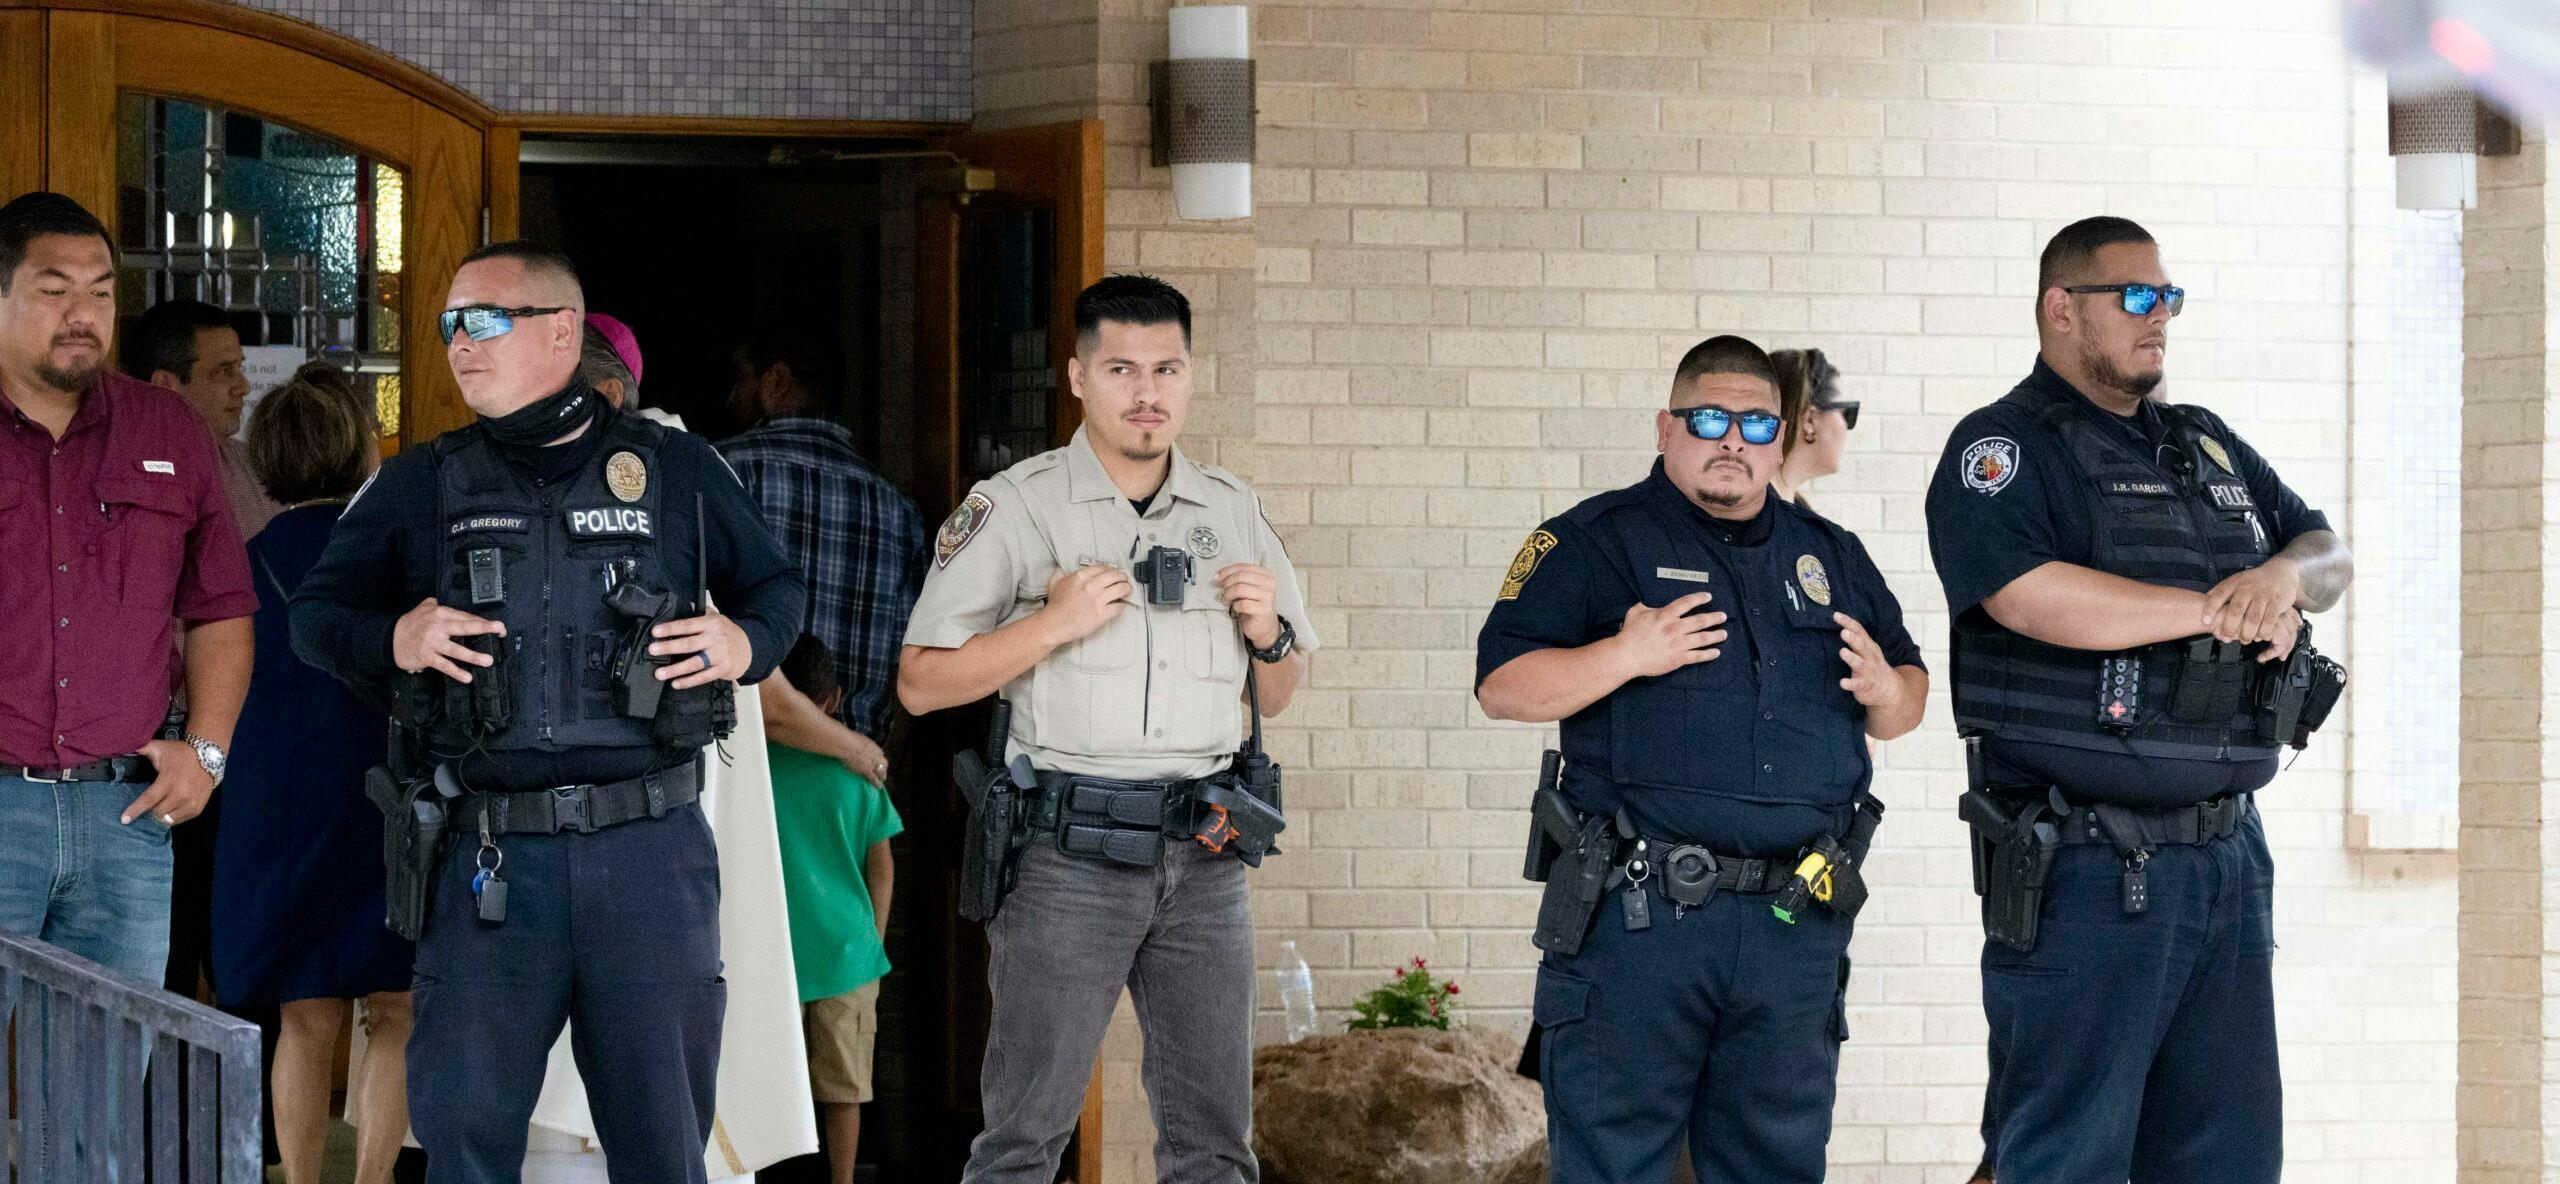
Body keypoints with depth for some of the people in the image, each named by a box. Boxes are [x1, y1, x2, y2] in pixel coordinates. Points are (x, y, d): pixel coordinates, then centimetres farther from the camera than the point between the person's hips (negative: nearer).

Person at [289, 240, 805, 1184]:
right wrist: (392, 641, -8)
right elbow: (315, 611, 13)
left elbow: (775, 586, 19)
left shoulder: (677, 471, 8)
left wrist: (746, 643, -3)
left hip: (650, 855, 0)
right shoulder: (421, 486, 9)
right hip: (489, 860, 0)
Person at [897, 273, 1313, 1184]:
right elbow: (921, 683, -3)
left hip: (1204, 856, 4)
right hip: (1071, 853, -4)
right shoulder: (1014, 508, 0)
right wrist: (1054, 624, -13)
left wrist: (1269, 632, -1)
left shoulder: (1233, 512, 13)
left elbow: (1276, 698, 21)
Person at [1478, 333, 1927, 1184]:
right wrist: (1625, 657, -18)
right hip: (1639, 919, -5)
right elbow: (1502, 688, -5)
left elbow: (1904, 706, 23)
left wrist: (1885, 690, 0)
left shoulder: (1832, 557, 18)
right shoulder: (1595, 542, 3)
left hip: (1796, 923, 5)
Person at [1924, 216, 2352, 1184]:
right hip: (2085, 875, -7)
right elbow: (2027, 594, -21)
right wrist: (2215, 611, -15)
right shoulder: (2006, 449, -4)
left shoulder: (2213, 448, 21)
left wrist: (2286, 575, -7)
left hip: (2228, 859, 7)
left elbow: (2328, 554, 18)